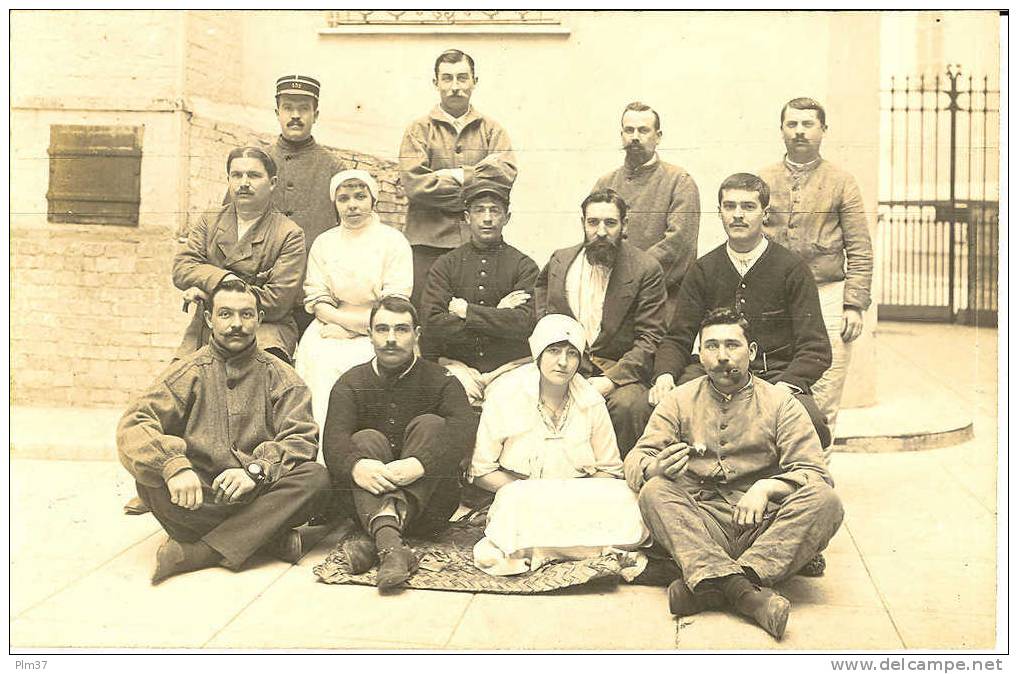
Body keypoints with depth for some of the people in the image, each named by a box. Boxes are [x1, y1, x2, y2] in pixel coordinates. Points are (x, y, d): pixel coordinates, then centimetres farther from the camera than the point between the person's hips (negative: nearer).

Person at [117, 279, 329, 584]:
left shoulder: (279, 376, 8)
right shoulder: (190, 372, 6)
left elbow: (302, 438, -4)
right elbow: (133, 425, -8)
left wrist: (256, 469, -23)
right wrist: (173, 465, -28)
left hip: (258, 497, 0)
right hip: (199, 501, 0)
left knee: (315, 476, -26)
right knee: (152, 483, -29)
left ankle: (197, 552, -29)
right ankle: (275, 539, -23)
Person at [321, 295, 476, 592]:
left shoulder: (440, 381, 5)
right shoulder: (351, 384, 9)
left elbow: (465, 430, -17)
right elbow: (333, 440, -11)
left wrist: (419, 464, -36)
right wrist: (355, 466, -36)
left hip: (430, 506, -1)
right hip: (365, 499, 1)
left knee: (430, 425, -19)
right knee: (366, 439, -23)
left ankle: (382, 531, -42)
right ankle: (390, 545, -49)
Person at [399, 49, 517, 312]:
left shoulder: (492, 130, 15)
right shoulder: (419, 130, 9)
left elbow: (506, 173, -3)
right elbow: (415, 183, -8)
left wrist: (455, 175, -7)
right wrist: (476, 176, -7)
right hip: (429, 244, -1)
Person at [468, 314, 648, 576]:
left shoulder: (591, 401, 2)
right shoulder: (506, 395, -6)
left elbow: (609, 470, 9)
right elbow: (480, 471, -4)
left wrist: (578, 492, -13)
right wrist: (532, 492, -17)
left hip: (579, 500, 3)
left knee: (622, 501, -26)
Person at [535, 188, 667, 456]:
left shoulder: (646, 269, -1)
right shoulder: (560, 260, 12)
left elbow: (649, 339, -6)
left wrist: (611, 380, -18)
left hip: (620, 371, -2)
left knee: (629, 404, -34)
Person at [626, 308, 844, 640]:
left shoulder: (780, 402, 10)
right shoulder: (678, 401, 12)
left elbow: (816, 474, 2)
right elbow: (634, 461, 2)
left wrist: (766, 488, -18)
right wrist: (656, 468, -23)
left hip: (764, 526, 0)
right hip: (702, 523, 0)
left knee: (825, 501, -26)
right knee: (654, 491, -27)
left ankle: (711, 585, -36)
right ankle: (745, 591, -42)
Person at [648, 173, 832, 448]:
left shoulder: (792, 270, 4)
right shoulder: (702, 270, 12)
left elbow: (815, 349, -1)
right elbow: (677, 339, 10)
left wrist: (786, 385, -21)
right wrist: (664, 374, -13)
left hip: (776, 375, -2)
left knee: (811, 421, -35)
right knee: (662, 403, -30)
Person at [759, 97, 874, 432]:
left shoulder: (841, 183, 8)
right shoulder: (764, 180, 13)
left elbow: (860, 251, 4)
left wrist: (854, 305, -5)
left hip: (827, 295, -1)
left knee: (823, 400, -3)